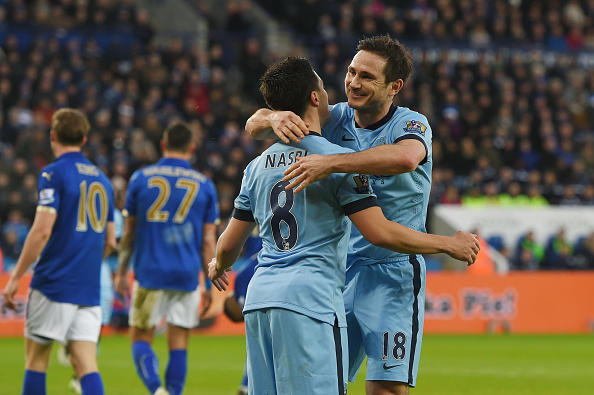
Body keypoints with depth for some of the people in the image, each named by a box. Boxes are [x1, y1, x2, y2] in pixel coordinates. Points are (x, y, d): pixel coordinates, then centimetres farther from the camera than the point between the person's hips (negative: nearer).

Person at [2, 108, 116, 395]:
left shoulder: (54, 174, -7)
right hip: (89, 288, 6)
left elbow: (42, 230, -16)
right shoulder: (101, 179, 14)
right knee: (85, 362, -1)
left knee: (36, 357, 5)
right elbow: (110, 241, 18)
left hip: (54, 284, -5)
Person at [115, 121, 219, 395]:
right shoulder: (204, 185, 3)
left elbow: (129, 232, 7)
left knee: (140, 339, 5)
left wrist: (121, 271, 16)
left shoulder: (141, 178, 2)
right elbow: (208, 241, 3)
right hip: (187, 275, 1)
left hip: (150, 272, -1)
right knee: (179, 345, 6)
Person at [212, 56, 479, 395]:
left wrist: (218, 267, 45)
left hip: (260, 294, 7)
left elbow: (229, 245, 21)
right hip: (310, 298, -7)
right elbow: (381, 232, -11)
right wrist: (450, 244, 0)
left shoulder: (257, 167, 15)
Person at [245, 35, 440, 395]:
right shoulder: (336, 120, 5)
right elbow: (254, 125, 2)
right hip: (338, 270, 5)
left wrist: (330, 163, -43)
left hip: (394, 274, -5)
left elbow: (405, 157, -35)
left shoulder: (411, 124, -9)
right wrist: (274, 119, -23)